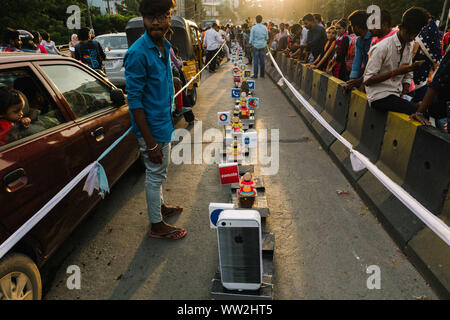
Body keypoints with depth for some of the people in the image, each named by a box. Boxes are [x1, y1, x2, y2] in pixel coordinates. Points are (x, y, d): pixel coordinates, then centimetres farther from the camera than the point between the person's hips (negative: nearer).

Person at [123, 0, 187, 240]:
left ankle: (160, 207, 44)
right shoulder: (138, 53, -22)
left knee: (158, 172, 23)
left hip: (164, 122, 8)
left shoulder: (165, 46, 6)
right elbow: (135, 101, -23)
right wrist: (150, 143, -23)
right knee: (155, 174, 5)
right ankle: (157, 226, 23)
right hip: (152, 127, -8)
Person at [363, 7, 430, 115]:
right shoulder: (382, 47, -13)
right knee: (416, 111, -26)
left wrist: (403, 95, -2)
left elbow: (407, 77, 15)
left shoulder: (410, 47, 11)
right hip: (380, 96, -7)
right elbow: (367, 80, -17)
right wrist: (396, 72, -22)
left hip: (397, 95, 7)